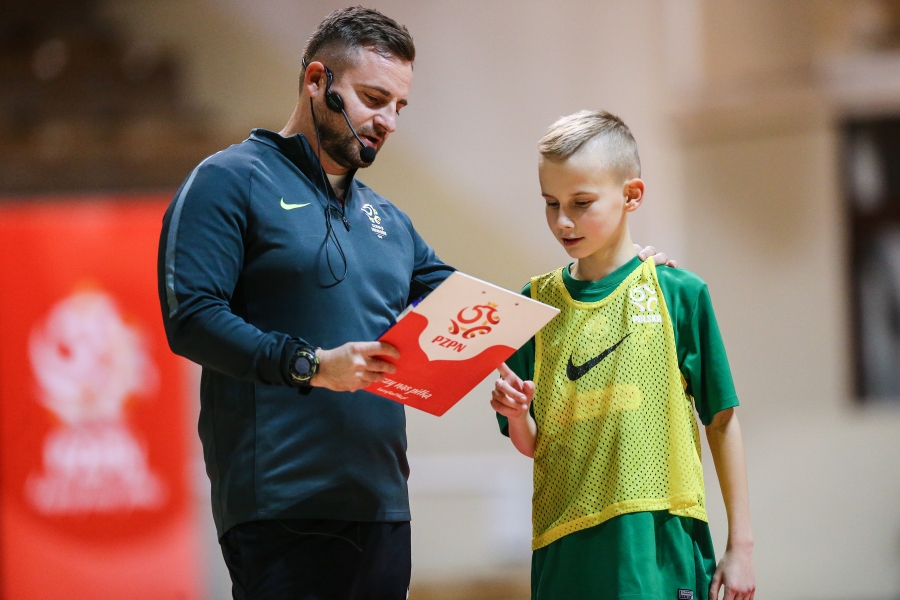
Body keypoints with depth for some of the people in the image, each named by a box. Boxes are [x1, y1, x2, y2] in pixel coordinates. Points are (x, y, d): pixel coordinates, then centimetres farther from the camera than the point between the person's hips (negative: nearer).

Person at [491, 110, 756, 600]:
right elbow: (531, 445, 12)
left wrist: (741, 546, 2)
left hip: (660, 546, -3)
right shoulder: (537, 303, 8)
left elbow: (721, 422, 3)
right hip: (565, 549, 3)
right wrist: (515, 415, -10)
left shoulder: (677, 294, 0)